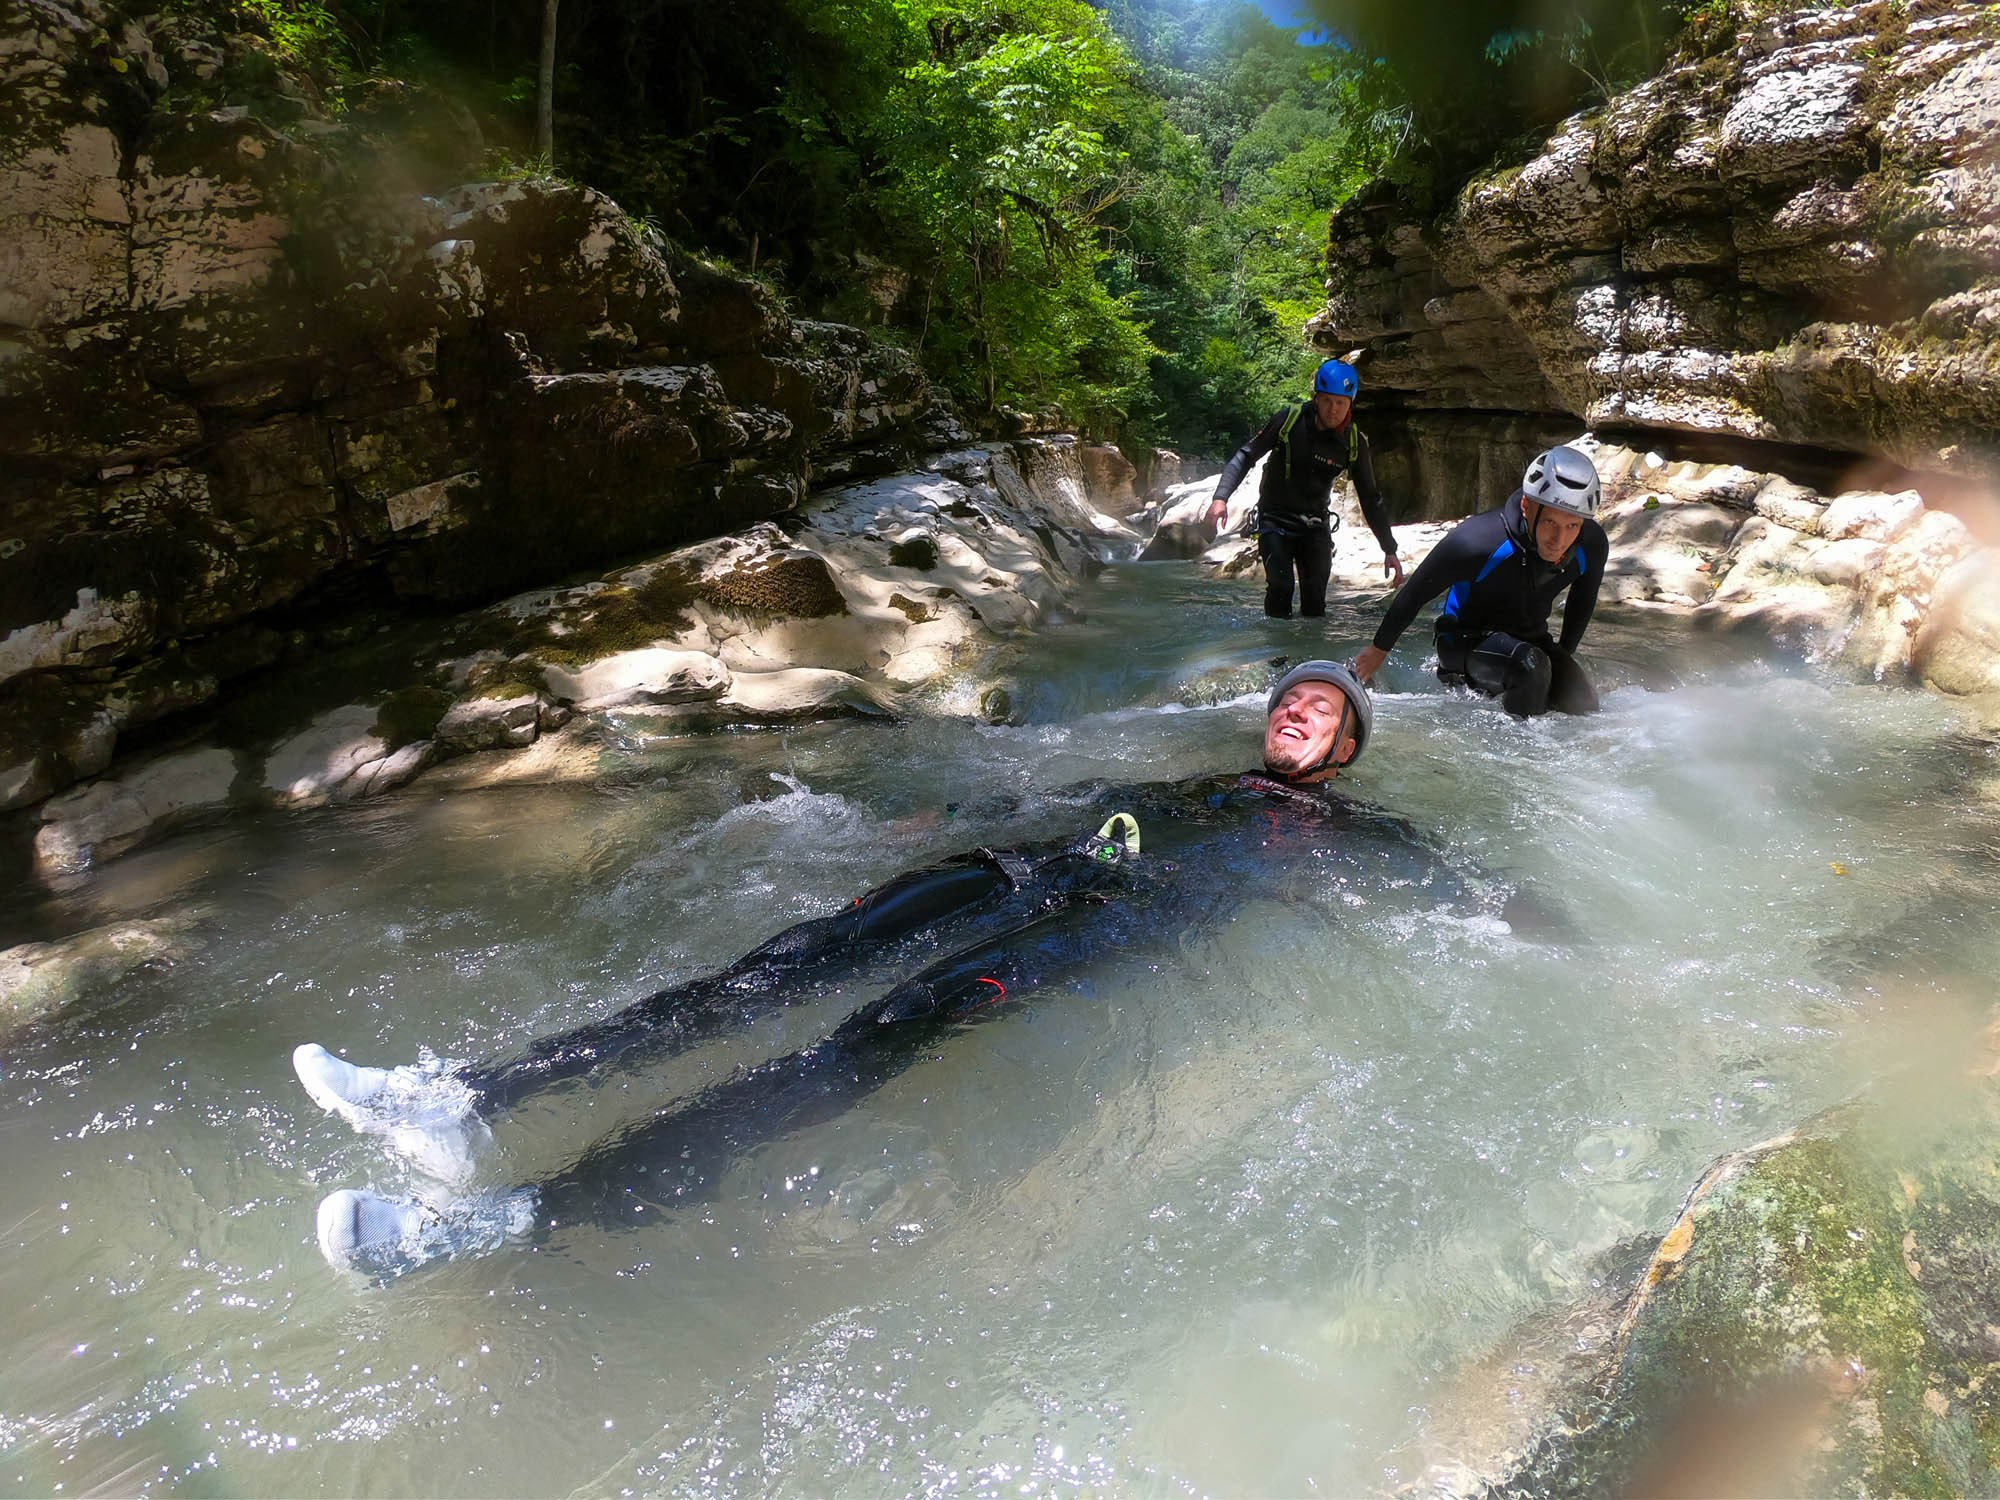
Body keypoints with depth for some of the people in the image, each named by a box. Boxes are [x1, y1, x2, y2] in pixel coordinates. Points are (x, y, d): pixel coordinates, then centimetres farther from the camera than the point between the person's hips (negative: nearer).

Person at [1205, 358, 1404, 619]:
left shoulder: (1355, 443, -7)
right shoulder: (1288, 420, -14)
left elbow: (1371, 499, 0)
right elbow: (1245, 456, -9)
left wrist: (1389, 549, -1)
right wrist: (1221, 497, -24)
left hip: (1315, 524, 2)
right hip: (1275, 519, -2)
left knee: (1315, 600, -5)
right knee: (1280, 587, -19)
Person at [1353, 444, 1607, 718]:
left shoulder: (1592, 546, -16)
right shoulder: (1476, 541, -32)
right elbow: (1415, 592, -17)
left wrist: (1563, 659, 21)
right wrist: (1379, 649, -4)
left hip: (1530, 640, 6)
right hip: (1465, 641, -6)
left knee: (1583, 708, -8)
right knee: (1531, 665, -35)